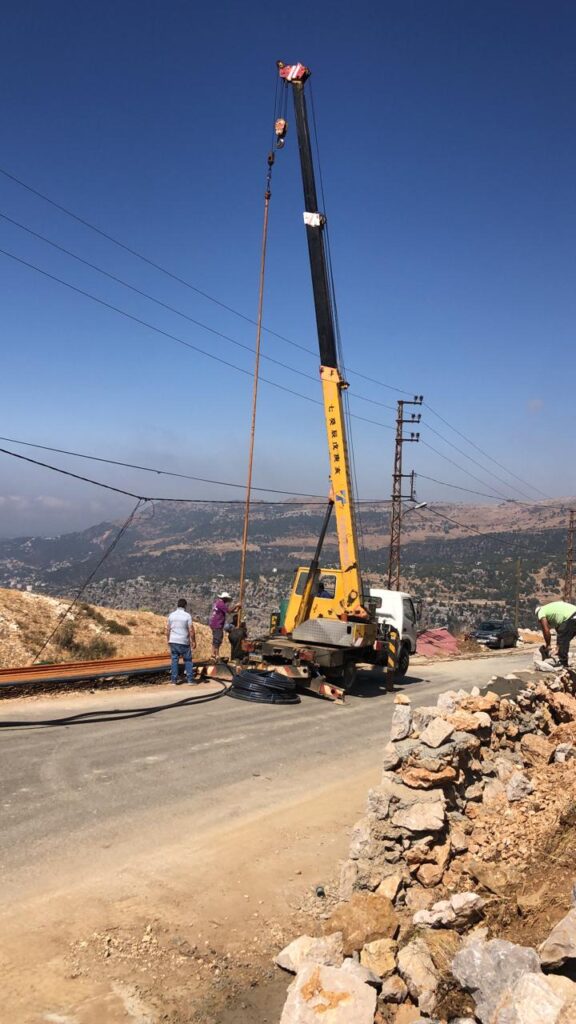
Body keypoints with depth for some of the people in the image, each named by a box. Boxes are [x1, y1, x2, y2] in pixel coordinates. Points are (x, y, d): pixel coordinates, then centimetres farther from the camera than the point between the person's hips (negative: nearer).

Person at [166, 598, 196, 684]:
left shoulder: (171, 615, 3)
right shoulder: (187, 616, -8)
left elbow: (168, 629, 6)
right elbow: (191, 630, -10)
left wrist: (168, 640, 17)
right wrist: (193, 641, -1)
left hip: (173, 641, 3)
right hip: (184, 642, -3)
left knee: (174, 660, 8)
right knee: (188, 660, 8)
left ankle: (174, 679, 6)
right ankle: (190, 679, 5)